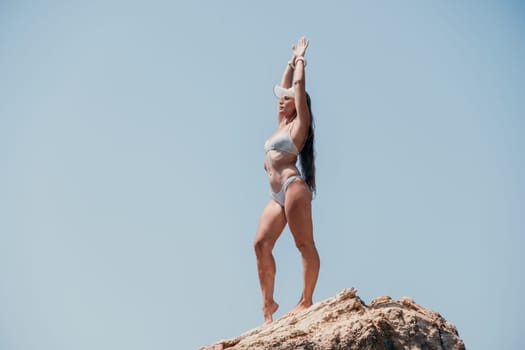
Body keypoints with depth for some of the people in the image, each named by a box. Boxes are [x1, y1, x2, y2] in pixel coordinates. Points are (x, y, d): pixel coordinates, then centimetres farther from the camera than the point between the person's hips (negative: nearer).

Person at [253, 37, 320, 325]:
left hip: (293, 186, -8)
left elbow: (299, 85, 3)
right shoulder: (283, 124, 23)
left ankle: (306, 301, -11)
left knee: (304, 244, -9)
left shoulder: (299, 123, 4)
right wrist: (292, 60, 38)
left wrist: (300, 60, 16)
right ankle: (268, 303, -4)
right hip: (276, 194, 8)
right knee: (261, 243, -4)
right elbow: (284, 87, 31)